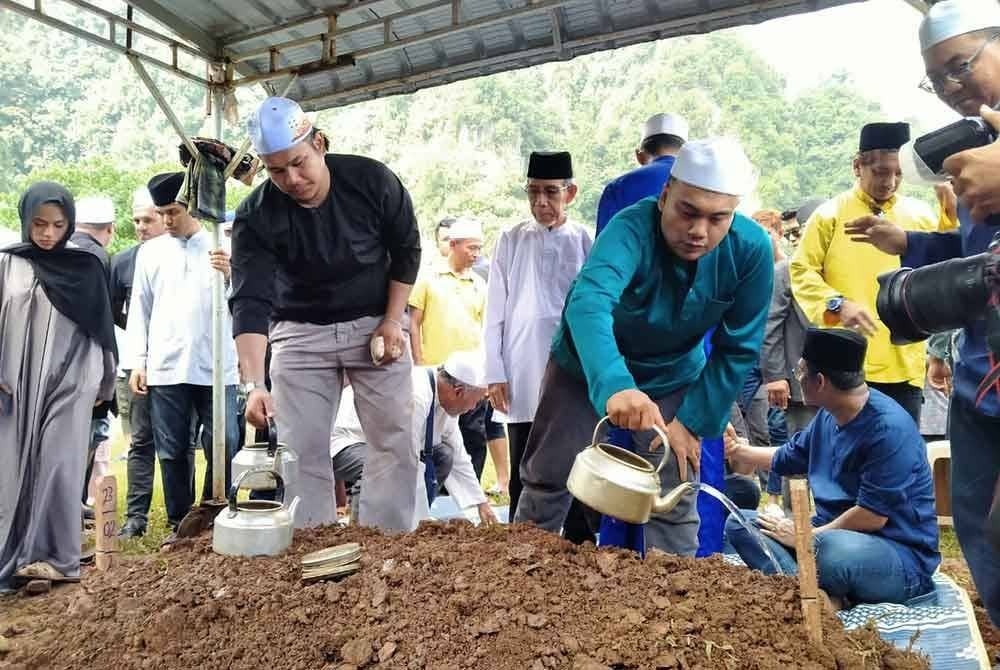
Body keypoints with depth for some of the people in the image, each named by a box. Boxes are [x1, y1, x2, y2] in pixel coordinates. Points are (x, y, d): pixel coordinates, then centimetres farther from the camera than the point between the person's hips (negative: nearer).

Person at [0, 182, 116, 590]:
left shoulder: (87, 268, 6)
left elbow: (99, 328, 8)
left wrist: (101, 382, 7)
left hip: (69, 382, -1)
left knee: (59, 466, -6)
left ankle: (55, 556, -1)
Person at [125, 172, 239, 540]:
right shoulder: (150, 251, 13)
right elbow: (139, 309, 13)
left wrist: (231, 276, -18)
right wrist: (136, 362, 6)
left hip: (217, 366, -1)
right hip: (165, 368, 2)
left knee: (223, 446, -1)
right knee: (173, 451, 6)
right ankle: (180, 522, 18)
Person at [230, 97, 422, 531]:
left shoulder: (372, 181, -16)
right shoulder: (255, 216, -17)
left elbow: (406, 251, -2)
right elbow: (250, 302, -23)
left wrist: (392, 320, -8)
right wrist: (254, 384, -34)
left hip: (375, 324, 0)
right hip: (300, 332, 0)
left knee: (393, 442, -1)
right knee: (301, 450, -1)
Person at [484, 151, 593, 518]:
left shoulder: (587, 244, 2)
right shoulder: (511, 241, 5)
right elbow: (495, 312, 5)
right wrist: (495, 374, 0)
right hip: (522, 378, 1)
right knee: (522, 474, 9)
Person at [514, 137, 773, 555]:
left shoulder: (752, 250, -23)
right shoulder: (632, 228, -34)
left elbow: (737, 349, -12)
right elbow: (588, 302, -53)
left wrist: (694, 421, -13)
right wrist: (614, 387, -68)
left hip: (673, 380, 2)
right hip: (587, 370, -2)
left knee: (673, 508, 4)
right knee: (546, 487, 9)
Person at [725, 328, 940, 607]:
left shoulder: (889, 428, -21)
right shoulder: (828, 416, 6)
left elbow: (872, 516, -24)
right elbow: (786, 458, 24)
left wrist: (806, 537, -14)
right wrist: (736, 448, 28)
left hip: (901, 554, -8)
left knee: (834, 548, -42)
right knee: (740, 522, -6)